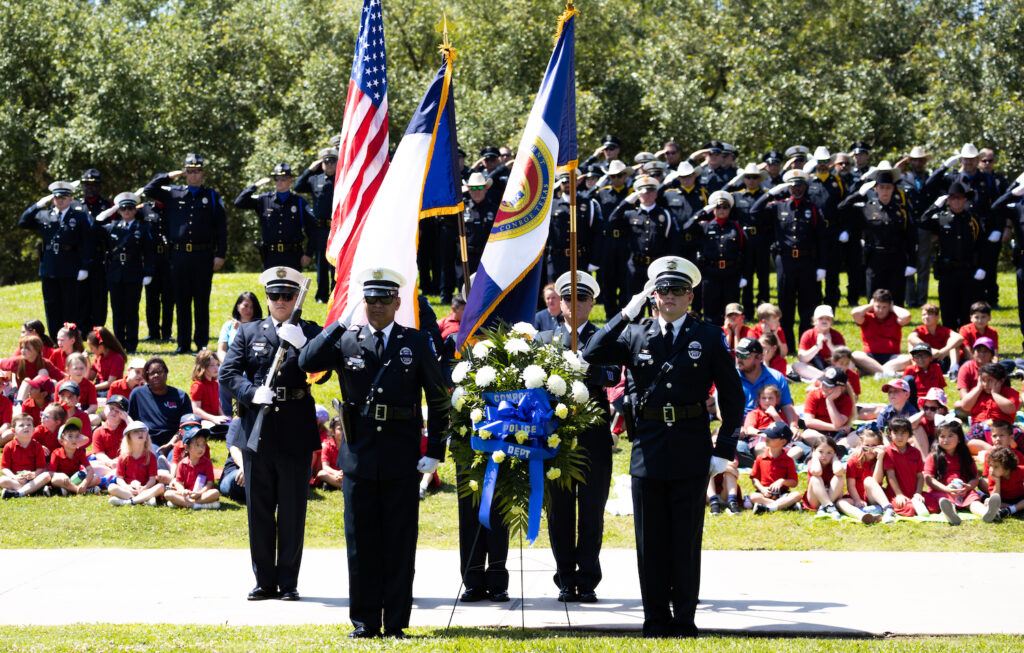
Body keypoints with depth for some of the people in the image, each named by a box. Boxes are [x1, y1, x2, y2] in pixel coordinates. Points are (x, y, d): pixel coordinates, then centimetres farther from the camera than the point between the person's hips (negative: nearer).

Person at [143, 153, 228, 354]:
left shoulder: (212, 196, 6)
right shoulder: (173, 194, 10)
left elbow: (221, 228, 4)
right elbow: (148, 190, 11)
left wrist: (220, 255, -3)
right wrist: (167, 177, 2)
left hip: (203, 256, -2)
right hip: (179, 256, 2)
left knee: (202, 302, 1)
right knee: (181, 302, 5)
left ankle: (202, 344, 6)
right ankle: (183, 343, 11)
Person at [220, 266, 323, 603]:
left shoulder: (310, 333, 8)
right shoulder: (249, 332, 11)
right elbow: (228, 372, 3)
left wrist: (301, 344, -19)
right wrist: (252, 393, -14)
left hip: (296, 431, -1)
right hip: (257, 427, 2)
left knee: (293, 509, 2)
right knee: (259, 508, 5)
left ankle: (288, 581, 9)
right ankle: (265, 581, 12)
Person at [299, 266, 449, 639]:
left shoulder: (416, 343, 5)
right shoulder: (346, 341, 6)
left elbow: (439, 397, 6)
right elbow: (307, 363, -9)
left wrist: (435, 451, 0)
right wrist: (340, 324, -12)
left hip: (402, 458, -1)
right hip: (359, 454, 1)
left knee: (400, 542, 2)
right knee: (361, 542, 4)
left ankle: (395, 623, 9)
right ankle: (365, 622, 11)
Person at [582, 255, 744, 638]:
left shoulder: (709, 337, 3)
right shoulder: (636, 336, 8)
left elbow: (732, 395, 4)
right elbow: (592, 356, -4)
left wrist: (724, 449, -2)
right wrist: (626, 315, -8)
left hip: (691, 452, -2)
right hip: (648, 449, 2)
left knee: (686, 541, 3)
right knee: (651, 541, 5)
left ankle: (684, 621, 11)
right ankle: (656, 621, 13)